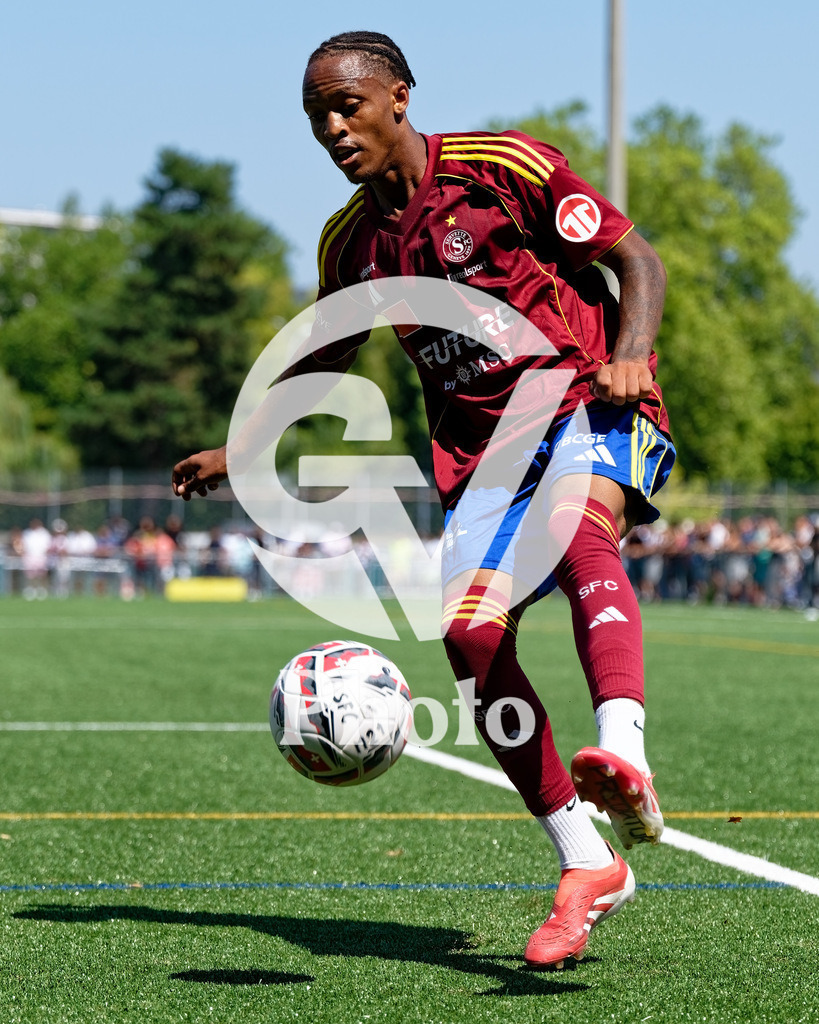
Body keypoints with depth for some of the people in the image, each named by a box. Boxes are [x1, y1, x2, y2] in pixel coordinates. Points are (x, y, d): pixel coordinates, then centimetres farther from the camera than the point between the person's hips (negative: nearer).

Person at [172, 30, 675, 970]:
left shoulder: (505, 168, -5)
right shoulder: (351, 242, 11)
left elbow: (639, 263, -4)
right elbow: (329, 353, 30)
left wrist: (627, 358, -22)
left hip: (587, 408, -5)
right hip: (481, 446, 5)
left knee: (576, 526, -38)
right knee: (470, 633, -16)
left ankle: (622, 758, -62)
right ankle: (586, 869, -7)